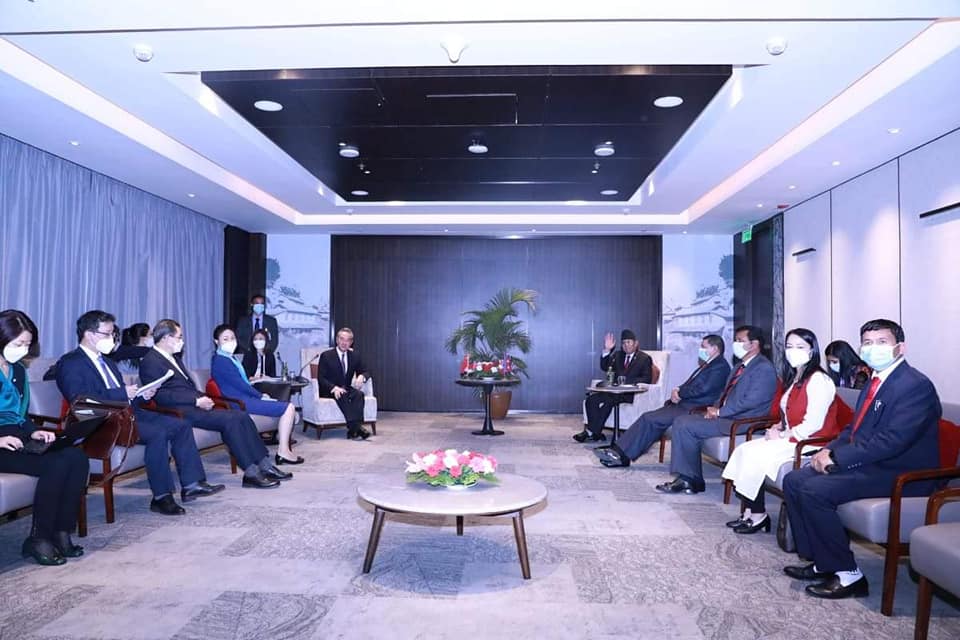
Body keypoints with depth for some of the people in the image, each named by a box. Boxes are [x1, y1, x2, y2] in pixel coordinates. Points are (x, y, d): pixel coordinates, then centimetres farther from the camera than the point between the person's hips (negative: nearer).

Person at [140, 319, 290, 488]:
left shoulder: (175, 357, 23)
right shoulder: (150, 362, -6)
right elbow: (159, 395, -16)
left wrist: (202, 398, 5)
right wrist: (197, 401, -18)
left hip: (194, 405, 9)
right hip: (180, 411, -9)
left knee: (241, 416, -9)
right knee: (230, 420, -25)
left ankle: (265, 466, -10)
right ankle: (251, 474, -22)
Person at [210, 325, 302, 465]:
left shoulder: (229, 358, 19)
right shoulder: (220, 361, -12)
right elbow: (240, 384, -16)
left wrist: (261, 395, 7)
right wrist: (261, 396, -7)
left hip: (246, 397, 10)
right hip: (241, 402, -10)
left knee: (288, 407, 11)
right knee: (288, 408, -14)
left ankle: (284, 448, 9)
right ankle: (283, 452, -11)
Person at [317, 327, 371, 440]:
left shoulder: (355, 356, 11)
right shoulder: (326, 355, -2)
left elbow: (365, 372, 13)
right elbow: (321, 378, -8)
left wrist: (361, 376, -14)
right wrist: (334, 388, -26)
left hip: (347, 389, 4)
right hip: (329, 391, -3)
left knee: (359, 394, -29)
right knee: (342, 395, -36)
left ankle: (353, 430, -40)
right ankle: (356, 427, -44)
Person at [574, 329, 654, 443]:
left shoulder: (645, 358, 4)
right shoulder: (617, 355, 20)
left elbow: (647, 378, -7)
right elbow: (604, 367, 9)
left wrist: (627, 380, -18)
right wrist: (607, 350, -5)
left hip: (630, 393, -6)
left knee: (607, 400, -33)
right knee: (591, 399, -20)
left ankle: (590, 431, -25)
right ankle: (595, 432, -20)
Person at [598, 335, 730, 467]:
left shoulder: (721, 366, -9)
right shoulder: (707, 365, 21)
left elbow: (702, 389, -20)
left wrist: (678, 392, -7)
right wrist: (677, 391, -1)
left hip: (693, 409, -9)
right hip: (684, 404, 9)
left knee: (650, 419, -18)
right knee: (647, 417, -6)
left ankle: (623, 455, -12)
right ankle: (620, 452, -11)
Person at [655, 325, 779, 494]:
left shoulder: (764, 368, -10)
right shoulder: (740, 366, 21)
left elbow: (751, 401, -20)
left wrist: (720, 412, -15)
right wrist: (715, 408, 3)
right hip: (725, 415, 10)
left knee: (687, 426, -19)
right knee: (680, 421, -4)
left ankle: (692, 480, -5)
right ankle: (687, 479, -5)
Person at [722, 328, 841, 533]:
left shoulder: (819, 380, -15)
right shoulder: (794, 379, 15)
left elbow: (813, 425, -21)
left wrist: (782, 435, -13)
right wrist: (778, 429, 2)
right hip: (791, 438, 9)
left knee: (754, 455, -19)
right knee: (744, 449, -6)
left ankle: (758, 516, -4)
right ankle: (749, 512, -7)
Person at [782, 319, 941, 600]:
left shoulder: (916, 385, -16)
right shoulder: (875, 382, 14)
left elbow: (892, 440, -26)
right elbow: (853, 429, 20)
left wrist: (836, 457, -22)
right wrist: (829, 451, 0)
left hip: (899, 474, -10)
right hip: (869, 463, 10)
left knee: (814, 490, -25)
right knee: (794, 480, 2)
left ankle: (848, 575, -11)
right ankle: (822, 562, 9)